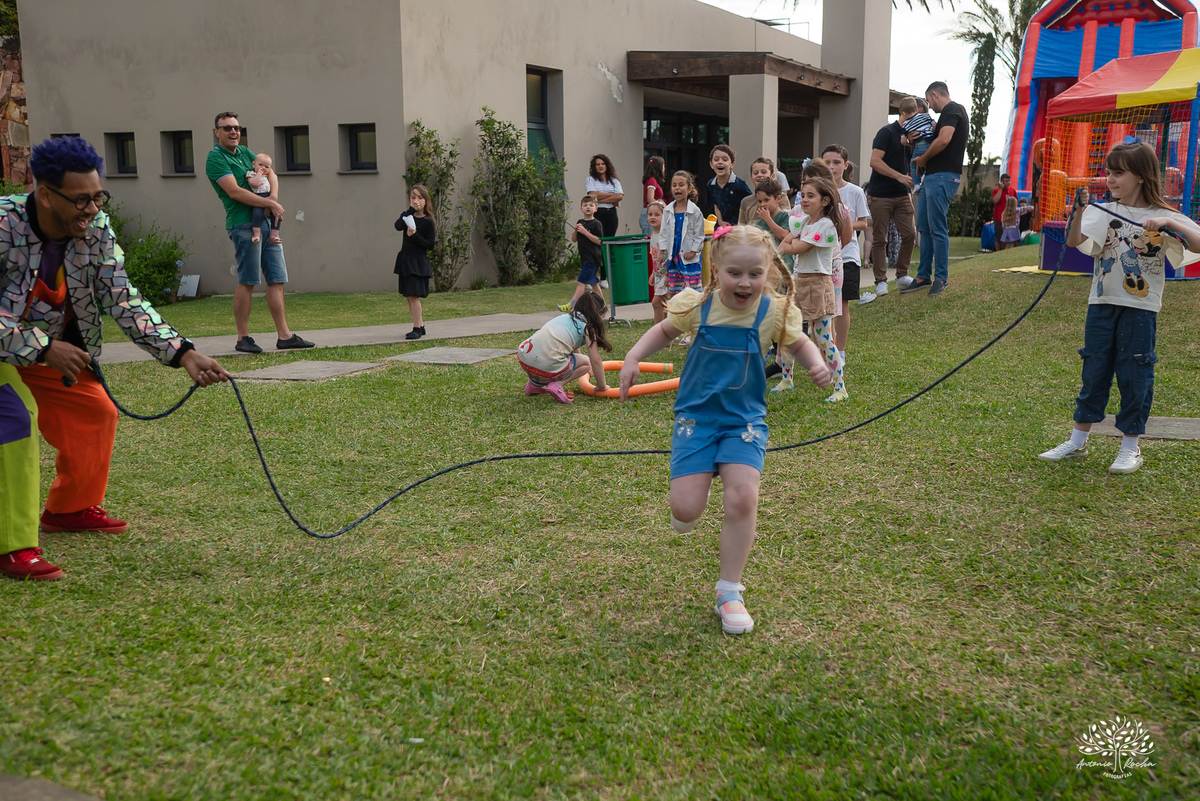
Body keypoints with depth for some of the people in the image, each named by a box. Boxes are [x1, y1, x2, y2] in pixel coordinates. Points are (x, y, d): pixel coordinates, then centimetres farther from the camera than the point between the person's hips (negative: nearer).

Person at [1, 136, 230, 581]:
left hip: (51, 348, 6)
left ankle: (68, 509, 32)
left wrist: (184, 353, -26)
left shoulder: (96, 230, -15)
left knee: (94, 413, 8)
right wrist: (44, 349, -32)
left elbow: (123, 300, -16)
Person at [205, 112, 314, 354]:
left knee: (277, 280, 5)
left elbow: (270, 174, 16)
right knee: (247, 282, -5)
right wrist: (271, 204, -14)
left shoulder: (245, 152, 20)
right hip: (243, 224, -8)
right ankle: (243, 338, 2)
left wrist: (272, 197, -5)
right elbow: (234, 191, -14)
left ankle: (284, 336, 7)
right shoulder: (215, 158, -4)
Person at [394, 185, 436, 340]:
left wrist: (414, 236, -21)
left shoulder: (428, 221, -7)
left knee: (413, 295, -12)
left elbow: (430, 245, -12)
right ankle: (420, 326, 21)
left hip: (419, 262, -7)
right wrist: (411, 210, -17)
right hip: (405, 259, 7)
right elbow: (398, 226, -13)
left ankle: (417, 329, -8)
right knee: (408, 296, 11)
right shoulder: (408, 215, 8)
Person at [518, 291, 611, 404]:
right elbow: (596, 360, 2)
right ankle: (557, 385, -5)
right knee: (586, 363, 17)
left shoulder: (567, 317, 29)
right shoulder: (588, 326, 7)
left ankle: (535, 384, 25)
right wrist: (602, 386, 16)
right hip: (547, 366, -8)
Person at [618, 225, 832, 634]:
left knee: (742, 498, -18)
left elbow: (799, 343, 11)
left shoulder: (776, 311, -9)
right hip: (696, 416, 0)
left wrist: (817, 364, -10)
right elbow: (665, 330, 12)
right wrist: (633, 357, -3)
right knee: (686, 510, -11)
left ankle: (729, 592, 3)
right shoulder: (697, 305, -9)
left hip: (745, 420, 0)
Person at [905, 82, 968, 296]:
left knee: (938, 229, -7)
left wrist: (923, 159, -9)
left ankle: (941, 278, -1)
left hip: (943, 177, -11)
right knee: (924, 228, 11)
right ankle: (923, 277, 16)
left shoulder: (952, 110, -9)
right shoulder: (951, 112, 22)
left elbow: (944, 140, -23)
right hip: (932, 176, 11)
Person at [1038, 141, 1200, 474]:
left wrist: (1170, 223, -28)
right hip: (1102, 304, 3)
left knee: (1135, 377, 3)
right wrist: (1080, 210, -24)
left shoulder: (1162, 216, -3)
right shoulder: (1104, 212, 3)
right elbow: (1075, 242, -11)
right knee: (1094, 374, 10)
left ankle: (1130, 448, 16)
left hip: (1140, 308, -2)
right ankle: (1077, 442, 19)